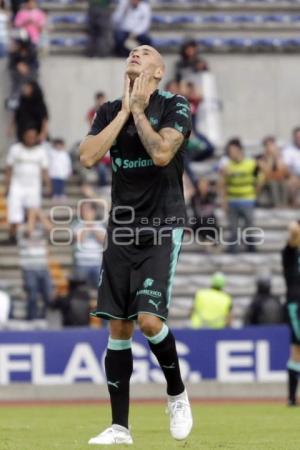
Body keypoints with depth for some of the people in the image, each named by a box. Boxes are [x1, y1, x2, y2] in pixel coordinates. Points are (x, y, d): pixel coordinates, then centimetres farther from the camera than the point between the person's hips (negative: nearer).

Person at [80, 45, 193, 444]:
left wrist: (138, 110, -10)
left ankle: (177, 394, 8)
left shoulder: (174, 107, -5)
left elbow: (161, 153, -20)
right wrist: (124, 111, -7)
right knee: (118, 328, 2)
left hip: (162, 230, -5)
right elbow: (88, 156, -6)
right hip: (122, 229, 5)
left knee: (149, 320, -18)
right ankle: (120, 427, 7)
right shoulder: (110, 111, 9)